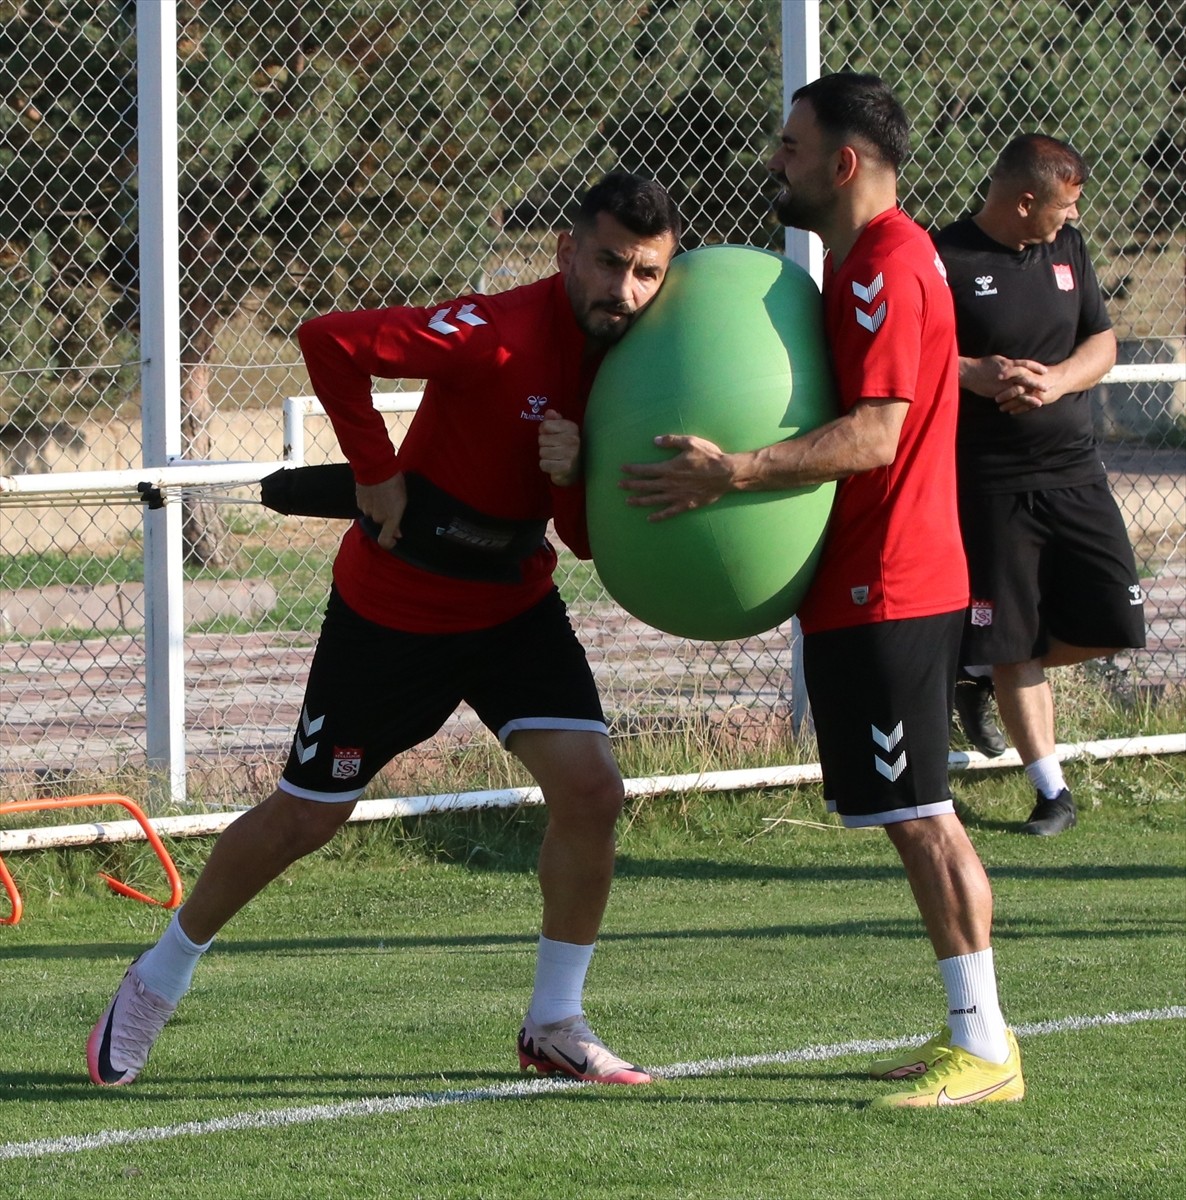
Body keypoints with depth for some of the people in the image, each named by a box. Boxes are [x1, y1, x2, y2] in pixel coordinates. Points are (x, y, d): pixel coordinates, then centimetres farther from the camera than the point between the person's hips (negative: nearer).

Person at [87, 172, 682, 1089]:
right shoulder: (501, 335, -28)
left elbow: (597, 542, -2)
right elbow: (329, 341, -36)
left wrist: (574, 480, -25)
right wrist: (379, 475, -27)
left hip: (515, 606, 5)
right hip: (394, 608, -5)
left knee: (591, 788, -11)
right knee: (307, 815, 5)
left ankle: (556, 1026, 5)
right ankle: (158, 982, 27)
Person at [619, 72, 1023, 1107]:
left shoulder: (884, 268, -16)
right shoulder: (867, 262, 18)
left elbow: (875, 435, -25)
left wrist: (733, 472, -31)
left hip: (884, 593, -11)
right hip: (877, 582, 11)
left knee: (920, 815, -10)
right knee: (921, 815, 13)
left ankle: (984, 1048, -9)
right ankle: (974, 1031, 17)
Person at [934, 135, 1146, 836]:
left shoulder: (1067, 250, 10)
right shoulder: (945, 259, -9)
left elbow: (1104, 345, 9)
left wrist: (1055, 380, -11)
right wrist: (976, 375, -26)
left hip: (1075, 469, 5)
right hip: (990, 482, -5)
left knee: (1114, 624, 1)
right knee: (1014, 645, -2)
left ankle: (993, 670, 26)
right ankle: (1053, 792, 7)